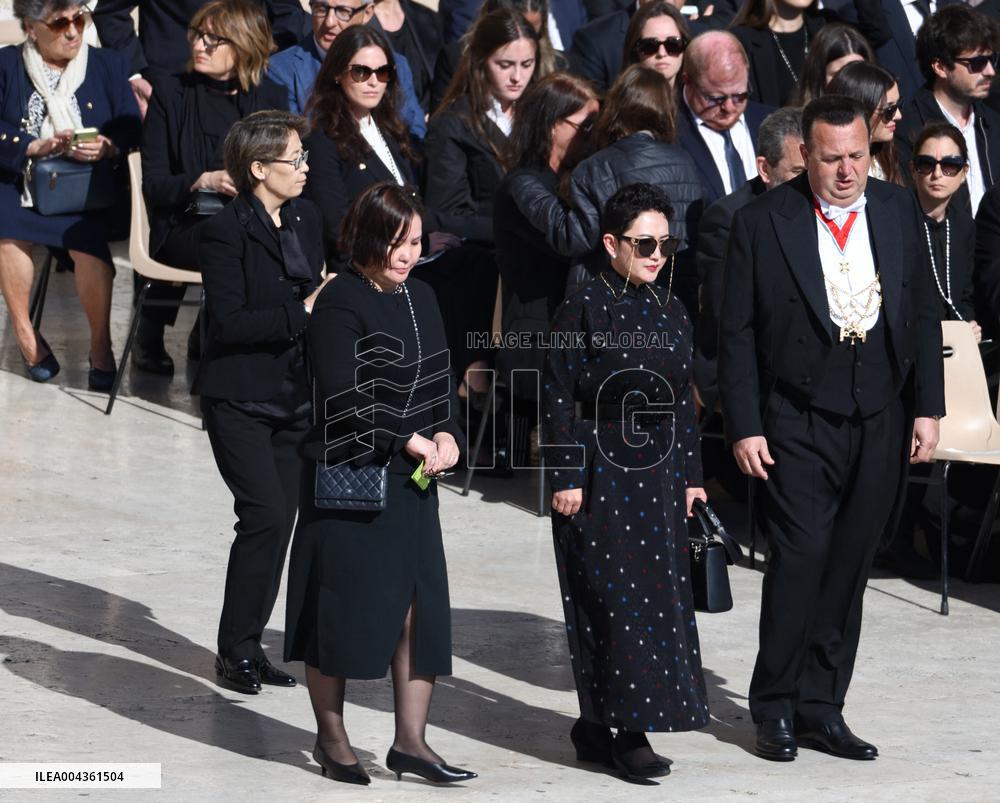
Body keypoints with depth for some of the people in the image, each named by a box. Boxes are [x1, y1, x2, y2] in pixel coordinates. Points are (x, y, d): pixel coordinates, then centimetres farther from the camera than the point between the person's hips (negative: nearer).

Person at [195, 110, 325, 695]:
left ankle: (249, 646, 16)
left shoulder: (307, 218, 9)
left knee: (281, 521, 7)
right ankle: (236, 650, -3)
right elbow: (229, 322, -19)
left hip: (294, 397, 7)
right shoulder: (227, 231, -13)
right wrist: (302, 314, -21)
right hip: (240, 398, -7)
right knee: (266, 514, -14)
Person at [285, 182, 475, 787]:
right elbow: (345, 396, -18)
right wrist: (409, 439, -16)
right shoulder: (339, 305, -12)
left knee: (421, 603, 3)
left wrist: (446, 434, -2)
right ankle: (331, 737, 16)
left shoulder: (421, 298, 11)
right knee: (343, 602, 2)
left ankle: (411, 741, 9)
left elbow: (441, 378, 15)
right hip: (347, 476, -7)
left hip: (410, 477, 7)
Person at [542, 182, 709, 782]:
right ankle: (623, 731, -1)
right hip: (602, 478, -6)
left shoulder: (672, 311, 9)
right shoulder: (583, 311, -8)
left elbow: (683, 400, 14)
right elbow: (560, 398, -9)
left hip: (659, 477, 6)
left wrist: (691, 475, 12)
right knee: (615, 598, -6)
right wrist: (566, 477, -13)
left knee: (661, 594, 5)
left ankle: (600, 726, 14)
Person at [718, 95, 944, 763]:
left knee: (849, 565, 6)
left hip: (880, 425, 4)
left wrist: (927, 407, 6)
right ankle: (776, 710, 2)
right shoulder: (763, 222, -5)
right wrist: (744, 427, -6)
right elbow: (738, 332, -2)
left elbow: (923, 312, 11)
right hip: (798, 424, -3)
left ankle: (822, 709, 15)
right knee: (801, 556, -11)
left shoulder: (898, 211, 6)